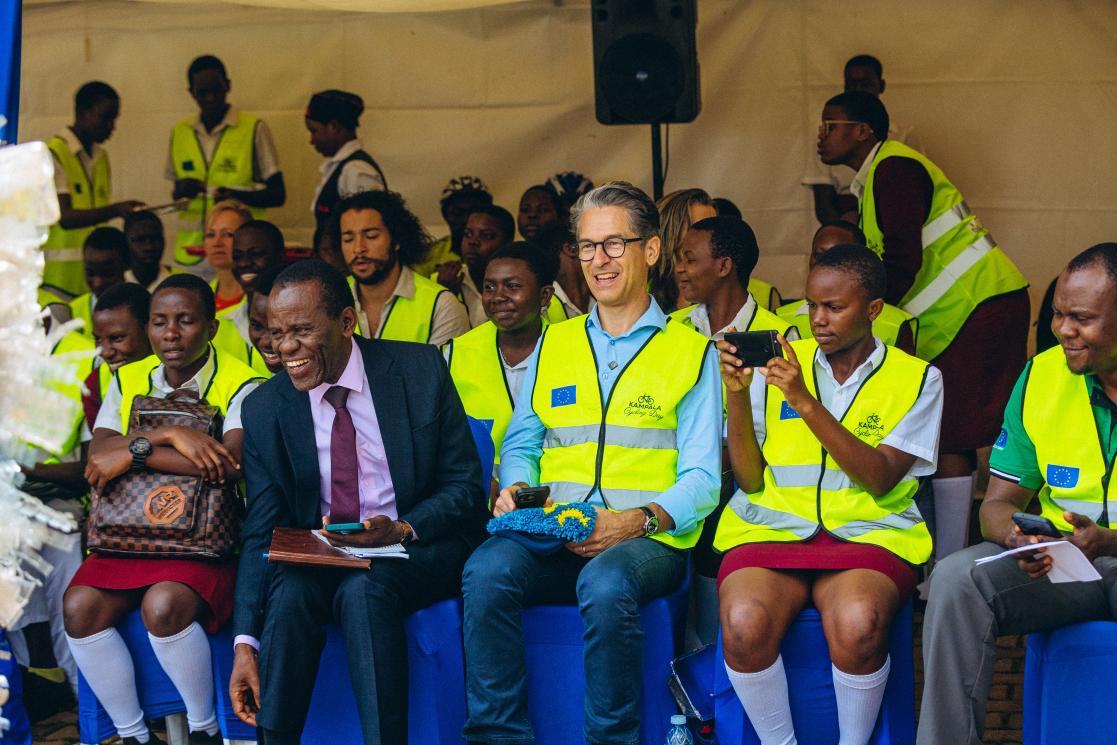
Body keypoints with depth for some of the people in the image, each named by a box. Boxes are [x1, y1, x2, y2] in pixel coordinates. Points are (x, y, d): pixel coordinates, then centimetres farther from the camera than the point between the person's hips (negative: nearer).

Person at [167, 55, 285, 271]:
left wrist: (238, 196, -17)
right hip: (189, 254, 3)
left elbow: (277, 195, 1)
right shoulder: (180, 132, 12)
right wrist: (180, 192, -2)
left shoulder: (254, 129, 0)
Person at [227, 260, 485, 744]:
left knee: (362, 587, -34)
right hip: (318, 559, 2)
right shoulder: (263, 410, 0)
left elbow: (466, 487, -1)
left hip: (419, 548, -2)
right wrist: (245, 643, -14)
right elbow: (261, 533, -1)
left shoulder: (421, 372, -5)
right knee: (290, 592, -31)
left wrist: (403, 530, -21)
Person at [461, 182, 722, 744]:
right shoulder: (553, 345, 22)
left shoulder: (691, 353, 10)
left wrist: (639, 520, -16)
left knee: (604, 583, -38)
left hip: (647, 540, -3)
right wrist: (515, 489, -2)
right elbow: (521, 444, 22)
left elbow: (701, 480, 2)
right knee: (486, 570, -31)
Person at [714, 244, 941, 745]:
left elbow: (880, 479, -7)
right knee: (744, 625, -32)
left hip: (868, 532, -2)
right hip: (772, 528, 2)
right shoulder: (778, 365, 13)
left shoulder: (916, 379, 7)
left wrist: (807, 403, -13)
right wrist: (738, 395, -5)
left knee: (857, 625, -36)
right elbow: (750, 480, 9)